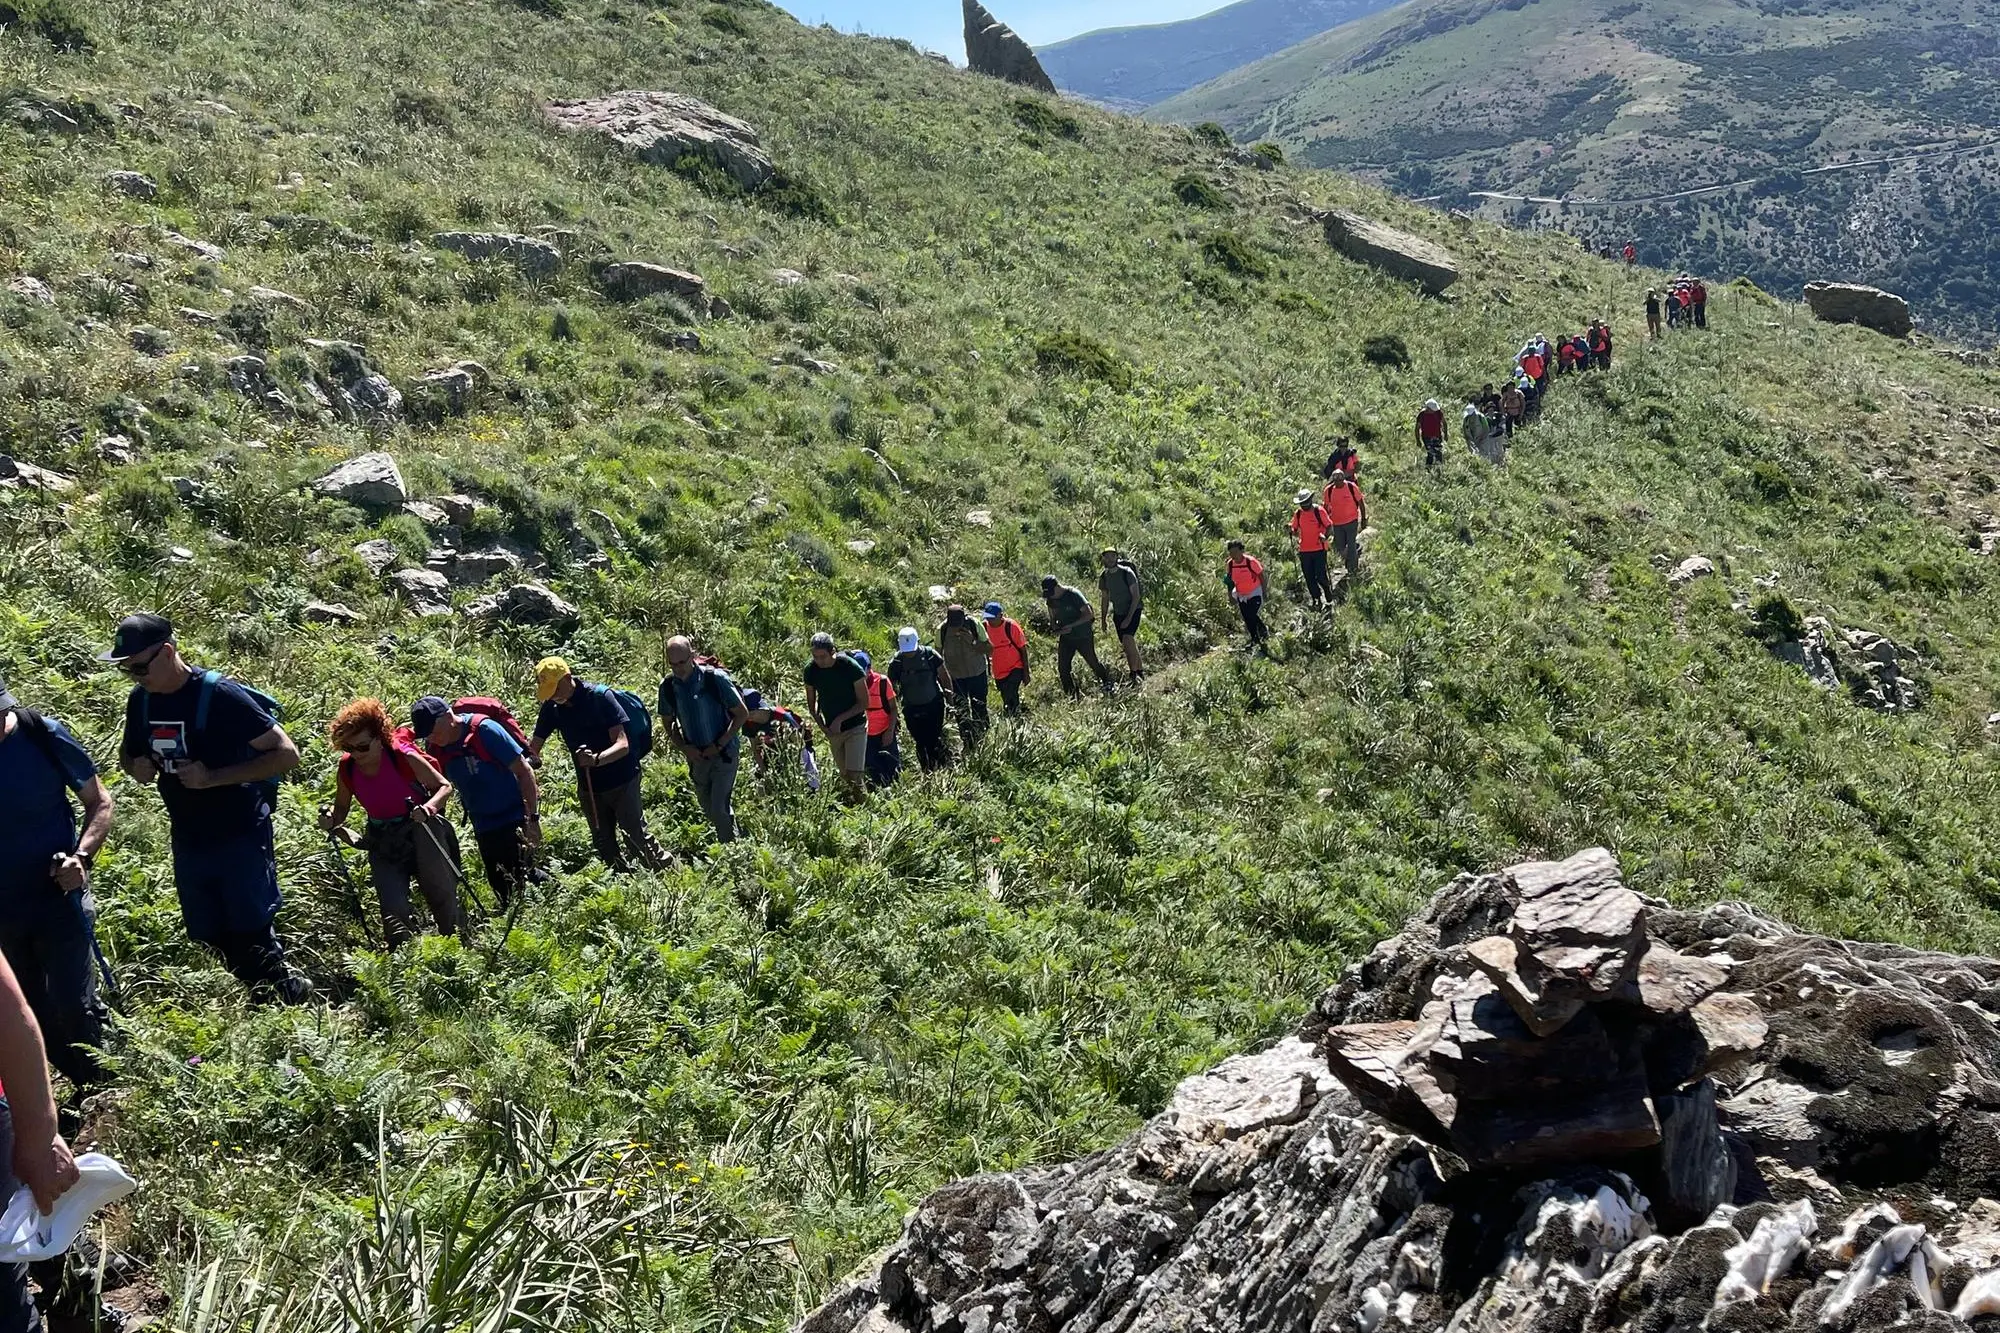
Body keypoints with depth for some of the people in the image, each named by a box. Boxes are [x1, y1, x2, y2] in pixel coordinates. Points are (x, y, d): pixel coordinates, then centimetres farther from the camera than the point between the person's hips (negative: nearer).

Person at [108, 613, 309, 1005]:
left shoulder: (219, 695, -19)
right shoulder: (140, 699, 1)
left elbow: (286, 754, -19)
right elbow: (128, 752, 20)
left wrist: (213, 777, -25)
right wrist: (136, 769, -5)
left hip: (240, 837, -7)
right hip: (188, 840, 7)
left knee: (253, 933, -4)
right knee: (214, 938, 14)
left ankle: (288, 996, 16)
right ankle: (261, 997, 32)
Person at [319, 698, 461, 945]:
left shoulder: (403, 757, -17)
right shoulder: (347, 769, -6)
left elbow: (445, 786, -10)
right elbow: (341, 807, 11)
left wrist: (428, 808, -30)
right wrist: (331, 819, -12)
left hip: (420, 830, -3)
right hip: (384, 844, 3)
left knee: (441, 893, 0)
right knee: (395, 912, -7)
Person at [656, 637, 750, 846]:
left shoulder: (715, 678, -20)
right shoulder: (667, 686, -8)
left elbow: (742, 713, -11)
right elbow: (668, 722, 9)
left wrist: (719, 745, -15)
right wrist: (684, 747, -6)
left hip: (724, 752, -4)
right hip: (696, 755, 5)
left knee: (719, 808, -10)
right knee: (708, 809, 15)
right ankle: (724, 842, 36)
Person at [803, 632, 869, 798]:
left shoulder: (851, 667, -20)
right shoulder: (811, 669, -8)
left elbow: (864, 702, -13)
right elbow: (811, 703, 5)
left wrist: (840, 719, -19)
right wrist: (821, 725, -10)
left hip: (855, 727, -5)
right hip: (832, 730, 5)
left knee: (854, 776, -15)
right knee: (844, 776, 12)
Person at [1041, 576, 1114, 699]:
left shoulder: (1073, 595, -20)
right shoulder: (1050, 599, -1)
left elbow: (1088, 614, -19)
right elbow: (1052, 618, 13)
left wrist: (1071, 626, -24)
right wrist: (1057, 628, -9)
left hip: (1083, 636, -5)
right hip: (1065, 638, 6)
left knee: (1093, 663, 5)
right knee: (1062, 668, 0)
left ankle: (1107, 685, 28)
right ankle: (1071, 693, 13)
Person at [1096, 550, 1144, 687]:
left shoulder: (1127, 573, -16)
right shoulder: (1104, 577, 1)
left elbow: (1136, 596, -15)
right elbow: (1104, 599, 12)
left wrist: (1129, 618, -20)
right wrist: (1103, 619, 8)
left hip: (1133, 610, -6)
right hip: (1118, 613, 6)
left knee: (1128, 639, -24)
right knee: (1127, 645, 6)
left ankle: (1135, 675, -22)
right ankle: (1140, 672, 18)